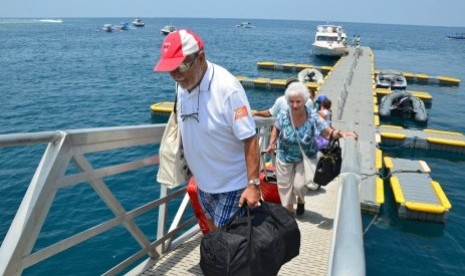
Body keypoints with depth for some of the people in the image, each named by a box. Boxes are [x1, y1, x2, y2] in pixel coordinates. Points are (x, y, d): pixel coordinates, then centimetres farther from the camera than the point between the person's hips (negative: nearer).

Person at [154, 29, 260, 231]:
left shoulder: (227, 87, -25)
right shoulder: (182, 84, -3)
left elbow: (249, 139, -25)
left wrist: (253, 184, -27)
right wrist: (193, 168, 14)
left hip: (232, 184, -7)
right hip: (204, 183, 7)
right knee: (215, 234, 22)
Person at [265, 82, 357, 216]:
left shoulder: (313, 117, -25)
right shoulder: (283, 115, -21)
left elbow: (328, 133, -27)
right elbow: (276, 128, 1)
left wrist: (339, 133, -47)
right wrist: (272, 143, -7)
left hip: (306, 157, -1)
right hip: (285, 157, 2)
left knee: (299, 185, -9)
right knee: (285, 187, 12)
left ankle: (300, 200, 30)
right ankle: (288, 211, 38)